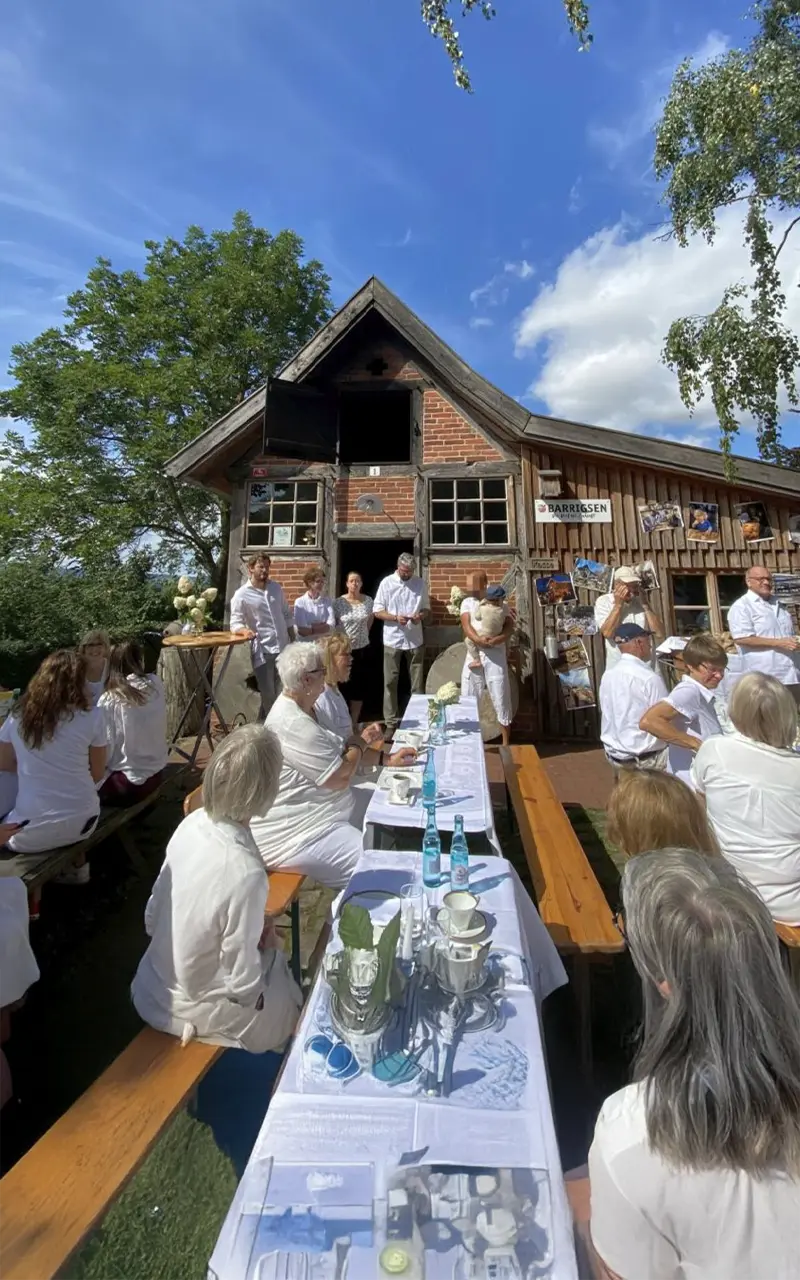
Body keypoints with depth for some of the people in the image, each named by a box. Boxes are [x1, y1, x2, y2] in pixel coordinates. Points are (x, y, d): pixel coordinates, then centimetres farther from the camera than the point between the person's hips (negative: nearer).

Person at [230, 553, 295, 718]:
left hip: (284, 648, 5)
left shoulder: (276, 588, 9)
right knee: (268, 695, 1)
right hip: (262, 651, -5)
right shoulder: (241, 595, -7)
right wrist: (245, 630, -32)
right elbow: (235, 623, -10)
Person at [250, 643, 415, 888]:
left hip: (318, 817, 10)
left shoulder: (300, 710, 7)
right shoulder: (293, 725, -26)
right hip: (297, 835, -10)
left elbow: (339, 755, 14)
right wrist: (360, 744, -5)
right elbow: (341, 778, -23)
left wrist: (387, 759, 6)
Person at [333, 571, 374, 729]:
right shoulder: (339, 602, -9)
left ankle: (354, 722, 23)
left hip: (362, 649, 3)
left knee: (359, 686, 9)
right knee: (343, 685, 4)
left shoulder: (368, 601, -1)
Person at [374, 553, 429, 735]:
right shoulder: (387, 583, -5)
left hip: (415, 640, 2)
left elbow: (426, 608, 10)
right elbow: (378, 611, -4)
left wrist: (421, 615, -14)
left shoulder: (420, 583, 3)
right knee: (390, 682, 3)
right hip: (392, 640, -2)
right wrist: (396, 618, -21)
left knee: (417, 682, 9)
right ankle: (391, 722, 12)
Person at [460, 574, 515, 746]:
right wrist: (478, 639, -22)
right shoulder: (467, 602, 9)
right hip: (474, 653, 2)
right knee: (468, 699, 7)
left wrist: (498, 639, -23)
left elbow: (509, 626, -5)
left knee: (501, 699, 2)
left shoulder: (501, 604, 6)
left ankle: (505, 744, 14)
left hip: (496, 654, -2)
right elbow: (466, 625, -4)